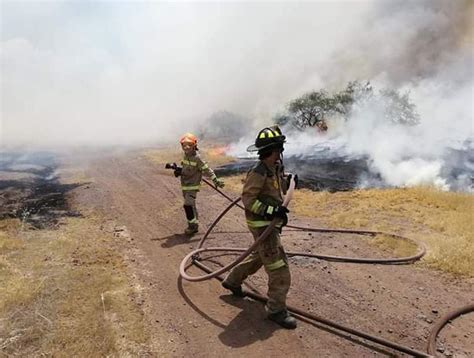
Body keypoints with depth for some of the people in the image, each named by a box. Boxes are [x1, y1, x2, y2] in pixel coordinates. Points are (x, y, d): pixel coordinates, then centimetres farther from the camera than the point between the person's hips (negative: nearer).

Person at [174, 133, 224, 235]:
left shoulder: (196, 158, -17)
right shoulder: (185, 156, 7)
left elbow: (206, 169, -17)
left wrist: (216, 180, -17)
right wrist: (179, 170, 3)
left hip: (193, 186, -8)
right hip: (185, 185, 8)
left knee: (188, 205, -13)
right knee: (191, 205, 15)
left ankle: (193, 225, 0)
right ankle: (193, 225, 26)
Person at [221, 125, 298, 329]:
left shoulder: (275, 168, 6)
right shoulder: (259, 172, -22)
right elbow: (247, 198, -23)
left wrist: (288, 181, 2)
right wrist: (270, 210, -30)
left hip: (271, 222, 10)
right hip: (262, 224, -10)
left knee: (259, 257, 26)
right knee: (278, 267, -6)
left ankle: (232, 281, 44)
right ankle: (276, 310, 7)